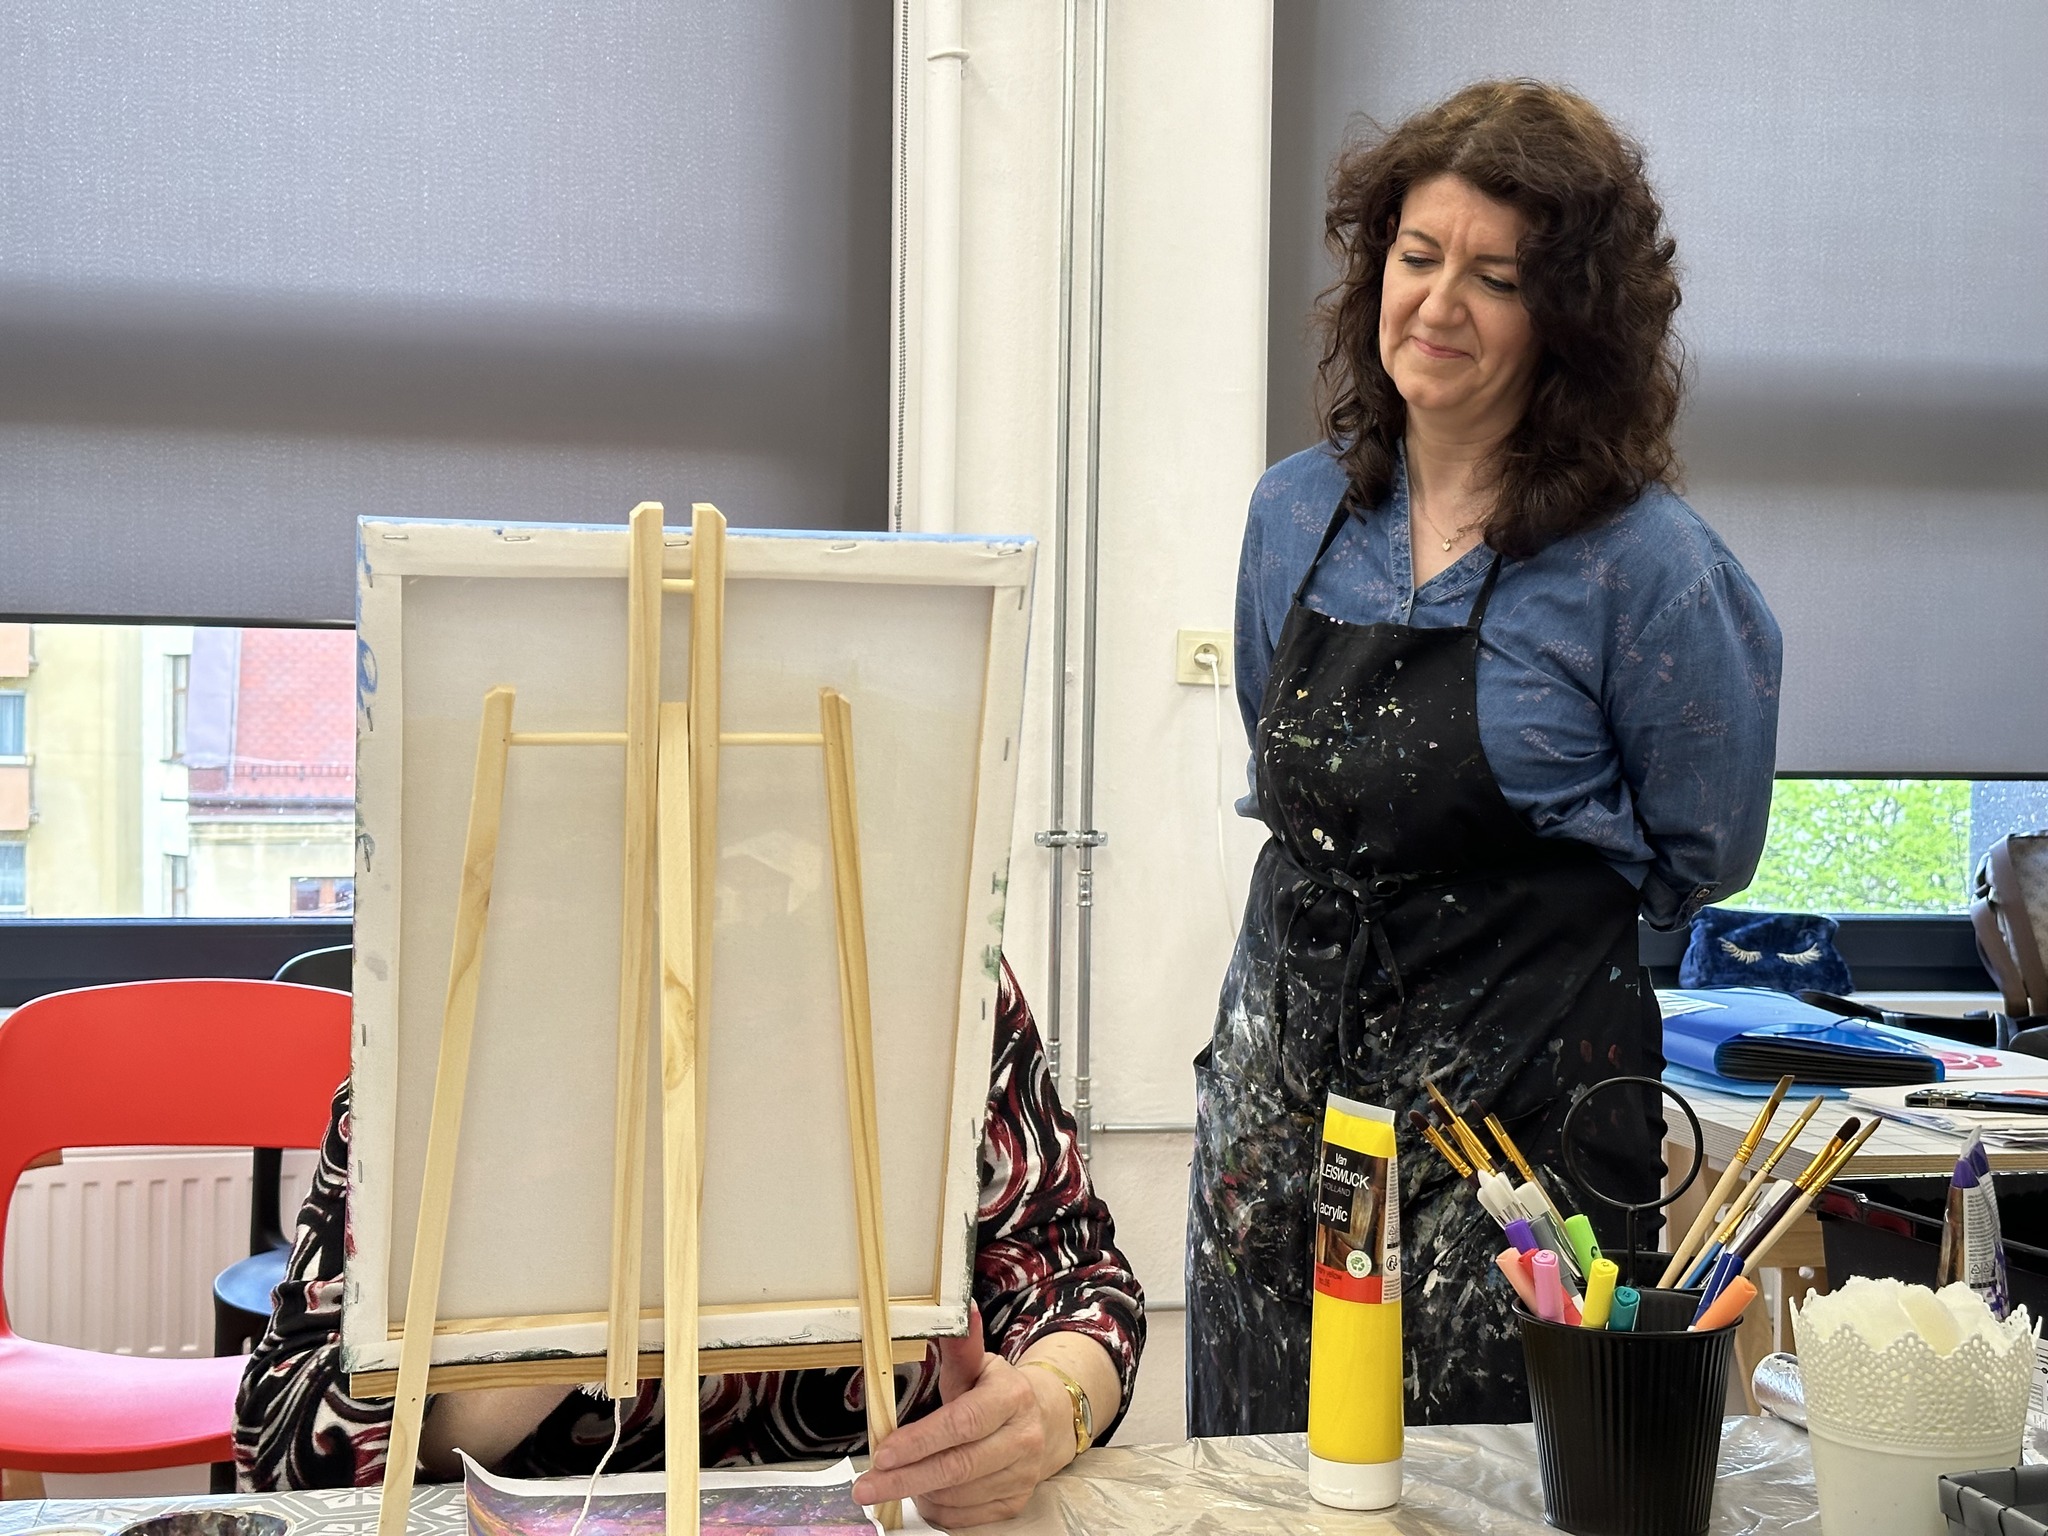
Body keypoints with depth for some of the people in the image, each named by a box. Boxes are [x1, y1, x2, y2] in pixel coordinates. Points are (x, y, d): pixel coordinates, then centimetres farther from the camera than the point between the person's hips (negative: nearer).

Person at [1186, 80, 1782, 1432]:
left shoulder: (1643, 565, -12)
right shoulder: (1298, 512, 4)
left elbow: (1701, 862, 0)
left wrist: (1518, 905, 6)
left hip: (1519, 1084, -5)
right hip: (1287, 1066, 5)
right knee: (1263, 1481, 12)